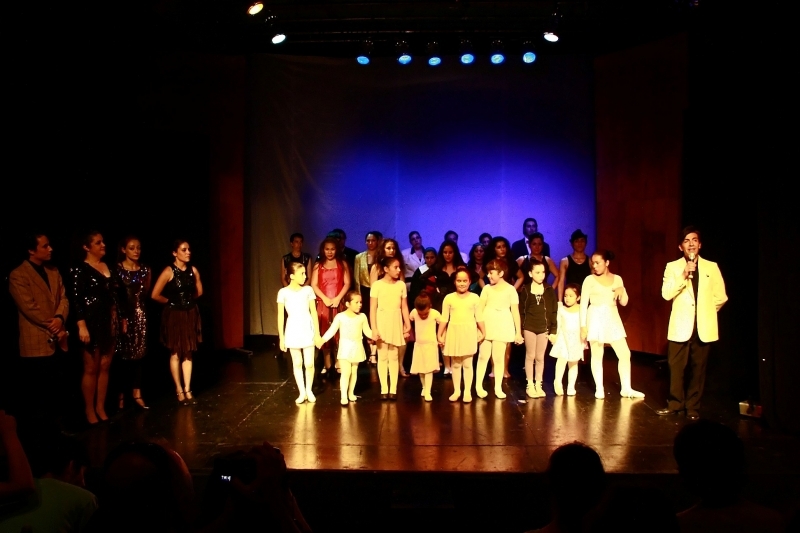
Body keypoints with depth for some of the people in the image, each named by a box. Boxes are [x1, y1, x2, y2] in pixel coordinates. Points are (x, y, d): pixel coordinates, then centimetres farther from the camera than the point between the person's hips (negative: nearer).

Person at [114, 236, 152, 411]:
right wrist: (120, 318, -13)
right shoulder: (118, 269, -6)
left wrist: (148, 279, -6)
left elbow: (145, 295, 8)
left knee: (138, 354, 7)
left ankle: (137, 393, 13)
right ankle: (121, 395, 7)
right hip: (123, 315, -4)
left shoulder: (144, 269, 8)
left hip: (139, 315, 4)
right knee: (123, 355, -1)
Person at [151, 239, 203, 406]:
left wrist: (188, 299, 8)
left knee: (188, 353, 8)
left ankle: (187, 390, 13)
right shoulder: (169, 271, -14)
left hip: (190, 314, 4)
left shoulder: (193, 270, 0)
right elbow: (155, 295, -15)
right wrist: (171, 301, -3)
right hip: (174, 315, -4)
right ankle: (179, 390, 15)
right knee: (176, 353, 5)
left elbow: (199, 291, 17)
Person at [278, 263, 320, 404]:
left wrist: (317, 333, 0)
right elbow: (281, 316, -1)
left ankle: (309, 390, 20)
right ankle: (302, 392, 19)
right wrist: (281, 337, -1)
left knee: (309, 363, 1)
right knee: (297, 363, 8)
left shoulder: (308, 290, -1)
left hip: (307, 329, 1)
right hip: (293, 330, 0)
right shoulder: (283, 292, -5)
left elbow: (314, 313, 2)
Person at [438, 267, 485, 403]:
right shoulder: (449, 298, -1)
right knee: (455, 364, 10)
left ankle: (467, 391, 11)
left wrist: (483, 332, 2)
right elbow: (444, 318, 2)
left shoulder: (474, 298, -1)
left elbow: (479, 317, 3)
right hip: (454, 333, 1)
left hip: (469, 333, -1)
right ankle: (456, 391, 20)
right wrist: (440, 335, 0)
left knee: (467, 364, 3)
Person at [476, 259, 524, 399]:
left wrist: (518, 332, -2)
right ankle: (478, 385, 12)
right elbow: (480, 309, 4)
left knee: (498, 357, 3)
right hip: (486, 325, 2)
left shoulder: (510, 289, -2)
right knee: (483, 356, 4)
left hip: (502, 327, -2)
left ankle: (498, 387, 11)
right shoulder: (487, 288, 4)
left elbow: (515, 311, -1)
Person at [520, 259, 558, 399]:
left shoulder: (549, 290, 2)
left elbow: (553, 311, 3)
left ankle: (538, 385, 17)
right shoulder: (525, 290, -3)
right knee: (530, 356, 6)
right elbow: (521, 311, -1)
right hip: (529, 327, -1)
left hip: (544, 327, 1)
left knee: (540, 357, 8)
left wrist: (553, 330, -1)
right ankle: (530, 385, 14)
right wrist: (520, 330, -5)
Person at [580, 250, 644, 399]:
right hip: (596, 319, -3)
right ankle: (599, 389, 11)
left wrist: (622, 291, -11)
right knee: (597, 355, 2)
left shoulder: (617, 279, 7)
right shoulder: (590, 280, -3)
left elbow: (624, 302, 10)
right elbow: (583, 304, -4)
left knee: (625, 354, 2)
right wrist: (583, 326, -9)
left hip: (613, 319, 3)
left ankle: (626, 388, 13)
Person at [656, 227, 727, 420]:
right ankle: (675, 403, 14)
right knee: (676, 367, 1)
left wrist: (706, 311, 11)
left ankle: (693, 407, 15)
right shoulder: (673, 267, 3)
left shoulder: (711, 267, 6)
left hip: (704, 327, 1)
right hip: (680, 326, -1)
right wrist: (684, 276, -17)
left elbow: (721, 297, 11)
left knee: (698, 369, 5)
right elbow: (666, 294, -10)